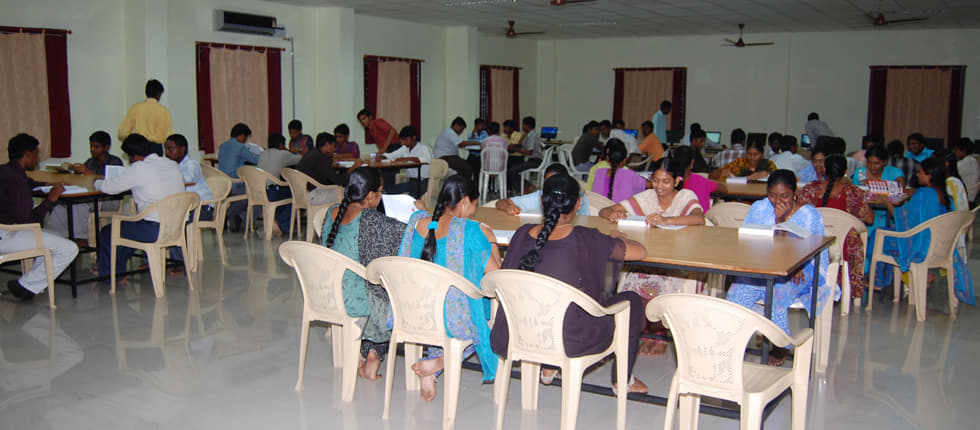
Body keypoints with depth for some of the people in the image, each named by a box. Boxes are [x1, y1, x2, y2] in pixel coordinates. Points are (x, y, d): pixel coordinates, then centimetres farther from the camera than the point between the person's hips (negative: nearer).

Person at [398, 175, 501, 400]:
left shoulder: (418, 221, 0)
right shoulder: (470, 230, -15)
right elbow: (495, 272, -10)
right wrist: (491, 240, 7)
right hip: (456, 319, -5)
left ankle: (429, 368, 18)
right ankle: (440, 362, 8)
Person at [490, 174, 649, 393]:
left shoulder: (522, 233, -7)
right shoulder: (585, 239, -19)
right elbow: (641, 252, -9)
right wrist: (619, 237, 13)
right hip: (571, 342, -5)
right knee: (632, 301, 18)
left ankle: (548, 367, 42)